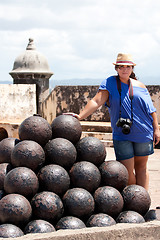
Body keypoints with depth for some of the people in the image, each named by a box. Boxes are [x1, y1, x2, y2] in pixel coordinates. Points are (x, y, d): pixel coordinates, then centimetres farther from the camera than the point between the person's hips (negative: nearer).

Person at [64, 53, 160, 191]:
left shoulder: (139, 86, 8)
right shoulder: (110, 83, 1)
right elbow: (96, 102, -9)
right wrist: (80, 116, -22)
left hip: (143, 133, 2)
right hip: (121, 134, -2)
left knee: (141, 167, 8)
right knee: (126, 171, -6)